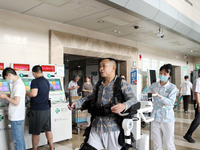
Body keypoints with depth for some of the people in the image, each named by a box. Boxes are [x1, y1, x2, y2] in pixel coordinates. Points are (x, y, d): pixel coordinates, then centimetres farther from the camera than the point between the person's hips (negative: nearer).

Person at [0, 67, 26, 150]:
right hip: (18, 116, 10)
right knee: (20, 137, 19)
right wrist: (7, 96, 12)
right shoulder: (19, 83, 12)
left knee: (18, 139, 2)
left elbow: (16, 102, -23)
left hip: (16, 117, -10)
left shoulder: (18, 85, -19)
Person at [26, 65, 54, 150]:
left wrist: (26, 93, -4)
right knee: (48, 130, 16)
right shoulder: (47, 81, 10)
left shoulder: (35, 81, -13)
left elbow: (33, 94, -24)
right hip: (46, 109, 7)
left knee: (35, 132, 7)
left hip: (37, 110, -7)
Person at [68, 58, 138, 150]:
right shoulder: (99, 84, 12)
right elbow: (91, 97, 22)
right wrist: (76, 103, 10)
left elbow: (133, 100, -14)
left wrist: (124, 106, -36)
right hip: (96, 127, 5)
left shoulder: (122, 84, -7)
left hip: (113, 129, -5)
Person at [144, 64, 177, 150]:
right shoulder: (154, 85, 6)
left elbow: (171, 102, -18)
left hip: (167, 119, -3)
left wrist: (159, 96, -30)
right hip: (155, 118, 3)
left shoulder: (172, 87, -5)